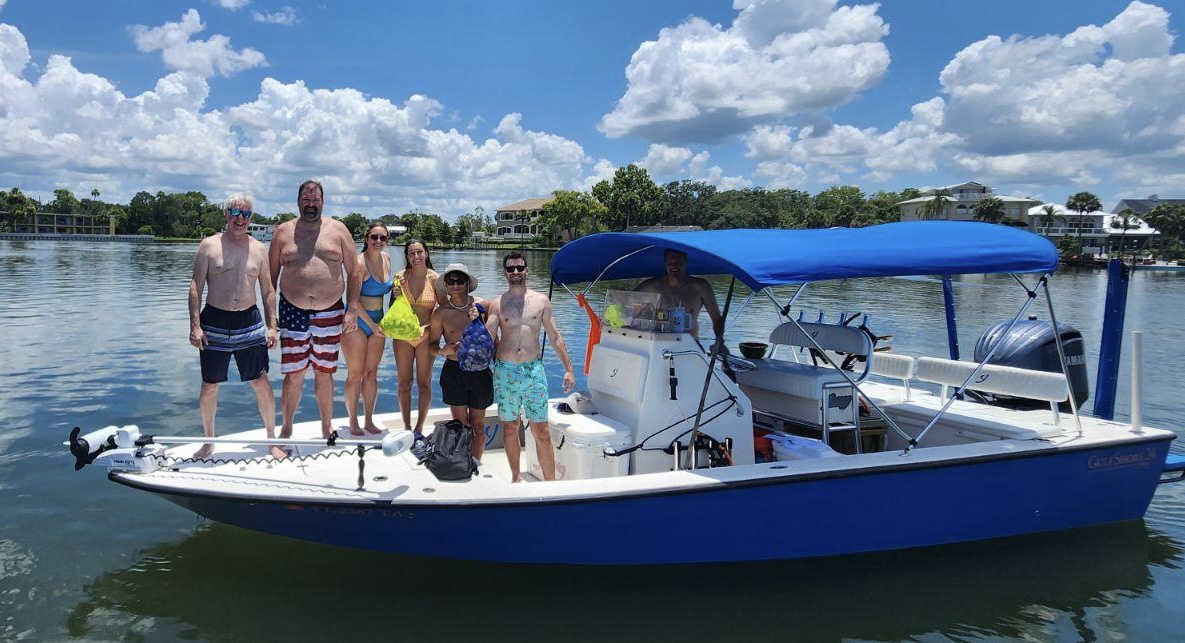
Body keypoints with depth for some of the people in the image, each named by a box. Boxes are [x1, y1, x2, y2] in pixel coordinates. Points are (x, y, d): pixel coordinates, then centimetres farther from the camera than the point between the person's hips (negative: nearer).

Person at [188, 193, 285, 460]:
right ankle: (209, 442, 25)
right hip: (215, 322, -1)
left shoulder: (258, 249, 6)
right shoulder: (209, 245, 0)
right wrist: (195, 325, -10)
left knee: (261, 383, 1)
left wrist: (272, 326, 2)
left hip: (250, 322, 1)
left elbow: (268, 291, 9)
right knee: (209, 387, 7)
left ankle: (272, 440, 14)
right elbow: (196, 287, -2)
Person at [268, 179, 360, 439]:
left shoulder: (338, 230, 5)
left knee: (324, 374, 9)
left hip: (330, 313, 0)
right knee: (293, 376, -2)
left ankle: (327, 430, 23)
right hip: (292, 312, 0)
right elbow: (271, 275, 9)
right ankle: (286, 429, 15)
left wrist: (352, 310, -3)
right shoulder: (283, 232, 6)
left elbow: (353, 272, 4)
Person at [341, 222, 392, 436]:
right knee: (355, 374, 1)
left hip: (378, 321, 6)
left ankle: (369, 421, 20)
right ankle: (353, 423, 12)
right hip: (357, 321, -6)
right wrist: (372, 325, -16)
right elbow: (353, 300, -18)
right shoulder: (360, 263, -16)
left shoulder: (387, 258, 5)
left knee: (371, 373, 11)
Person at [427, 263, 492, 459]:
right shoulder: (441, 313, -2)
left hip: (480, 371, 1)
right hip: (454, 371, 0)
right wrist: (443, 350, -15)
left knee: (478, 424, 8)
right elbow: (431, 345, 3)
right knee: (460, 424, 4)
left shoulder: (482, 306, -2)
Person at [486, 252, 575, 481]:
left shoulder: (541, 300, 7)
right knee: (510, 428, 10)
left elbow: (555, 337, 9)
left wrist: (568, 368, 5)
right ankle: (516, 477, 25)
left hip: (534, 370, -1)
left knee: (542, 432, -3)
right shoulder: (497, 304, 6)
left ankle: (551, 483, 4)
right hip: (505, 371, 1)